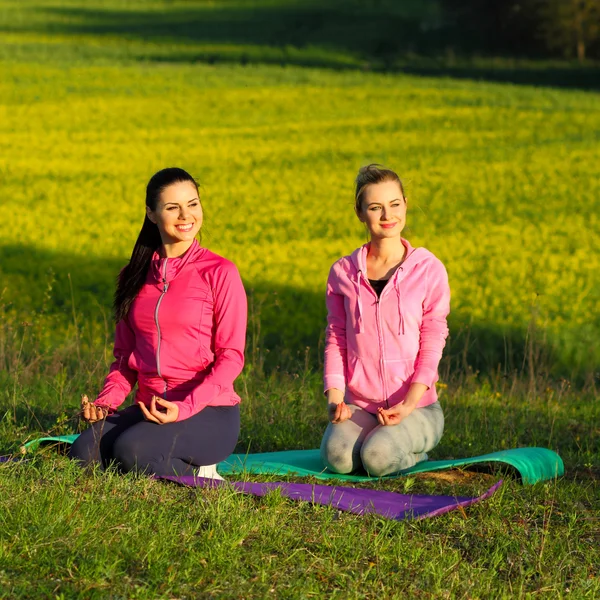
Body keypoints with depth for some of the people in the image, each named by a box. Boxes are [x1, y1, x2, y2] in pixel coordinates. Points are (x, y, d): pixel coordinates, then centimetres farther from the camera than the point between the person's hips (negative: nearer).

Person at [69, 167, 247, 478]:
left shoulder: (220, 272, -3)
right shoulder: (138, 276, 13)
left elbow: (231, 357, -7)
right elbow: (125, 355, 17)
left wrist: (184, 407, -20)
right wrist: (106, 401, -2)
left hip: (210, 412, -5)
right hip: (149, 409, 5)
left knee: (131, 450, -33)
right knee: (84, 452, -23)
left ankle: (197, 476, -2)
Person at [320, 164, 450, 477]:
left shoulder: (428, 269, -1)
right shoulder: (343, 272, 7)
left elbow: (432, 343, -4)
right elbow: (336, 340, 7)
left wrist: (409, 403, -17)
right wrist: (334, 396, -9)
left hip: (416, 406, -2)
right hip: (359, 404, 2)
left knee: (378, 458, -30)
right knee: (337, 457, -29)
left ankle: (414, 449, 5)